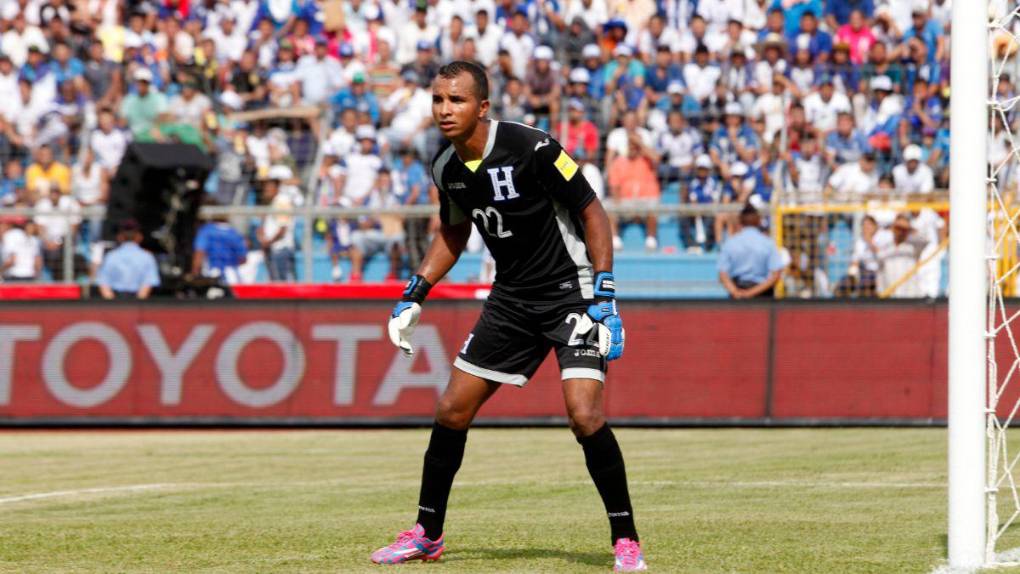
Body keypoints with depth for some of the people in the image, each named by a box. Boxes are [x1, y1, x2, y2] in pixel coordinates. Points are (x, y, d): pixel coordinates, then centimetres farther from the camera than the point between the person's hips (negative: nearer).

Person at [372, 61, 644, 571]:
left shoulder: (530, 148, -22)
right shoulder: (446, 168, -1)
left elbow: (592, 211, -15)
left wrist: (605, 296, -20)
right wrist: (413, 297, 13)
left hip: (571, 292, -7)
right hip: (511, 297, 7)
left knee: (584, 415, -21)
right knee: (452, 411, 5)